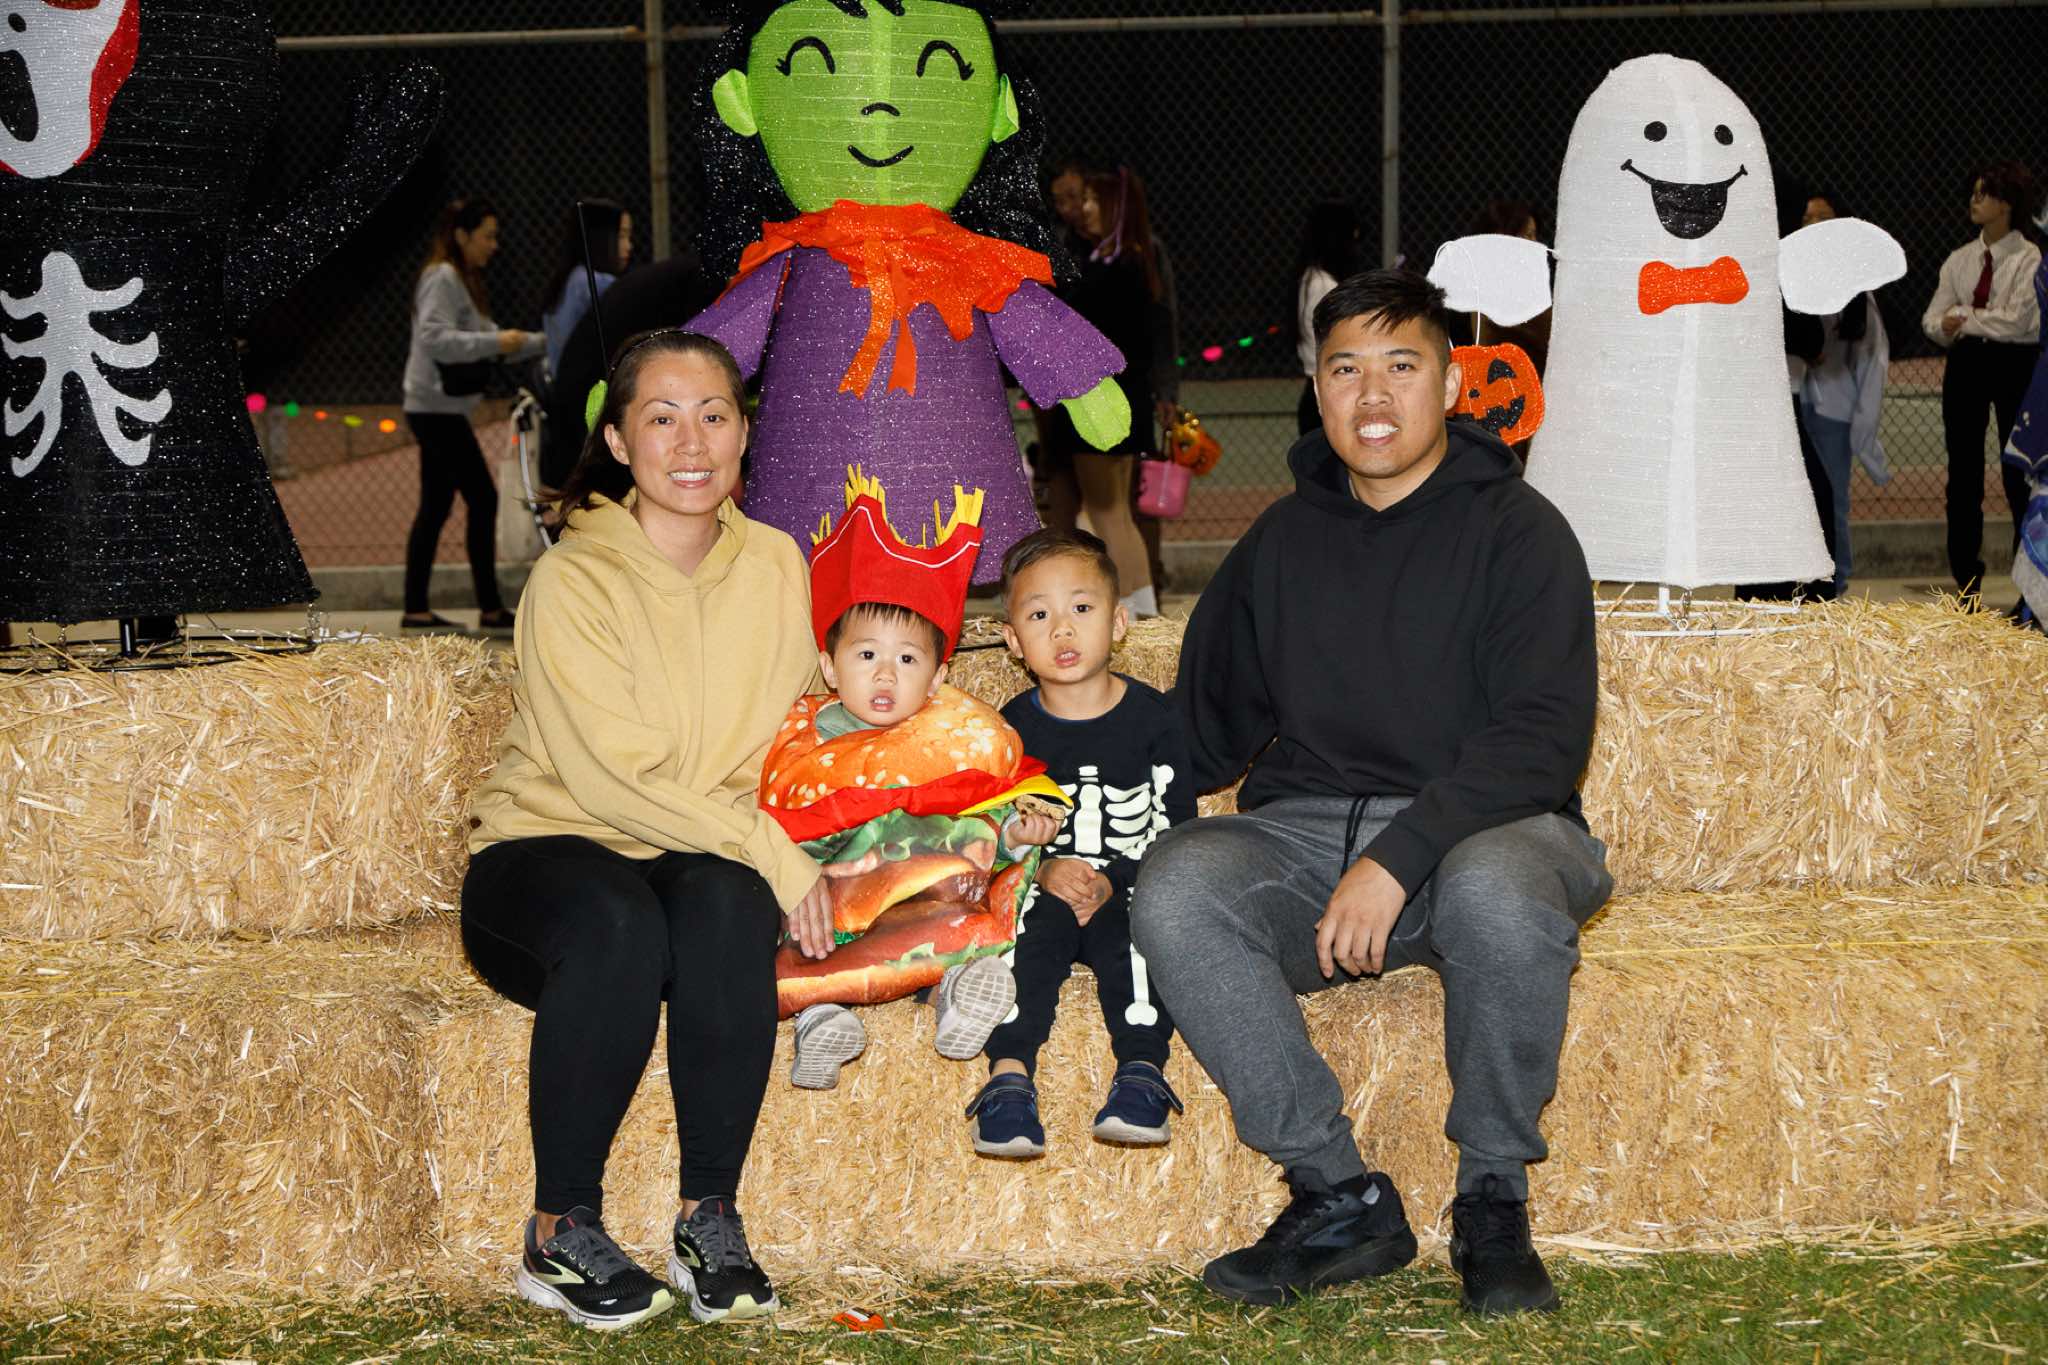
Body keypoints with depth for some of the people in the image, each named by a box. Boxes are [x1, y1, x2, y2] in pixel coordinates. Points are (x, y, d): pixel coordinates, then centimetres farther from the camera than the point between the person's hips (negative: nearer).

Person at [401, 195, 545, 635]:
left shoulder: (463, 280, 20)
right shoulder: (442, 278, -11)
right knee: (482, 500, -10)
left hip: (440, 409, 10)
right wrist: (495, 342, -24)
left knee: (435, 508, 9)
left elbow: (484, 339, 22)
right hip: (436, 406, -10)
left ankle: (416, 611, 11)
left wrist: (544, 342, 14)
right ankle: (491, 610, -7)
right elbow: (435, 339, -23)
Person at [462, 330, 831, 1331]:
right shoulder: (571, 579, -11)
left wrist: (783, 856, -7)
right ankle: (562, 1235, -21)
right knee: (618, 927, -36)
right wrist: (775, 855, -20)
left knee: (727, 904, -32)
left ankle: (709, 1221, -20)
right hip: (547, 848, -3)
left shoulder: (774, 566, 5)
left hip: (711, 859, 3)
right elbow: (612, 777, -17)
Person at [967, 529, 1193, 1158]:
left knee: (1134, 929, -34)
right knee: (1027, 924, -31)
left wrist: (1111, 883, -13)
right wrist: (1044, 872, -14)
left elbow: (1177, 832, 2)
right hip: (1041, 890, 1)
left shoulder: (1152, 719, 4)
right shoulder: (1013, 729, 8)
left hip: (1129, 890, -1)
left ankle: (1141, 1069, -41)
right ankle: (1009, 1072, -41)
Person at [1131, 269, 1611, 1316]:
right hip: (1304, 834, 4)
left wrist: (1399, 859, -23)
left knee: (1497, 888, -39)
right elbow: (1207, 726, 21)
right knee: (1176, 885, -28)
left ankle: (1493, 1201, -15)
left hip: (1480, 828, -4)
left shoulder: (1515, 530, 1)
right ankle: (1339, 1197, -18)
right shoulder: (1284, 540, 16)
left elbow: (1543, 737, -11)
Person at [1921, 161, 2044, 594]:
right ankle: (1966, 584, 13)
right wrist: (1946, 326, -15)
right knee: (1963, 477, 6)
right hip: (1965, 365, 5)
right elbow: (1932, 319, 7)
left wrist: (1964, 317, -10)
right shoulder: (1960, 260, 11)